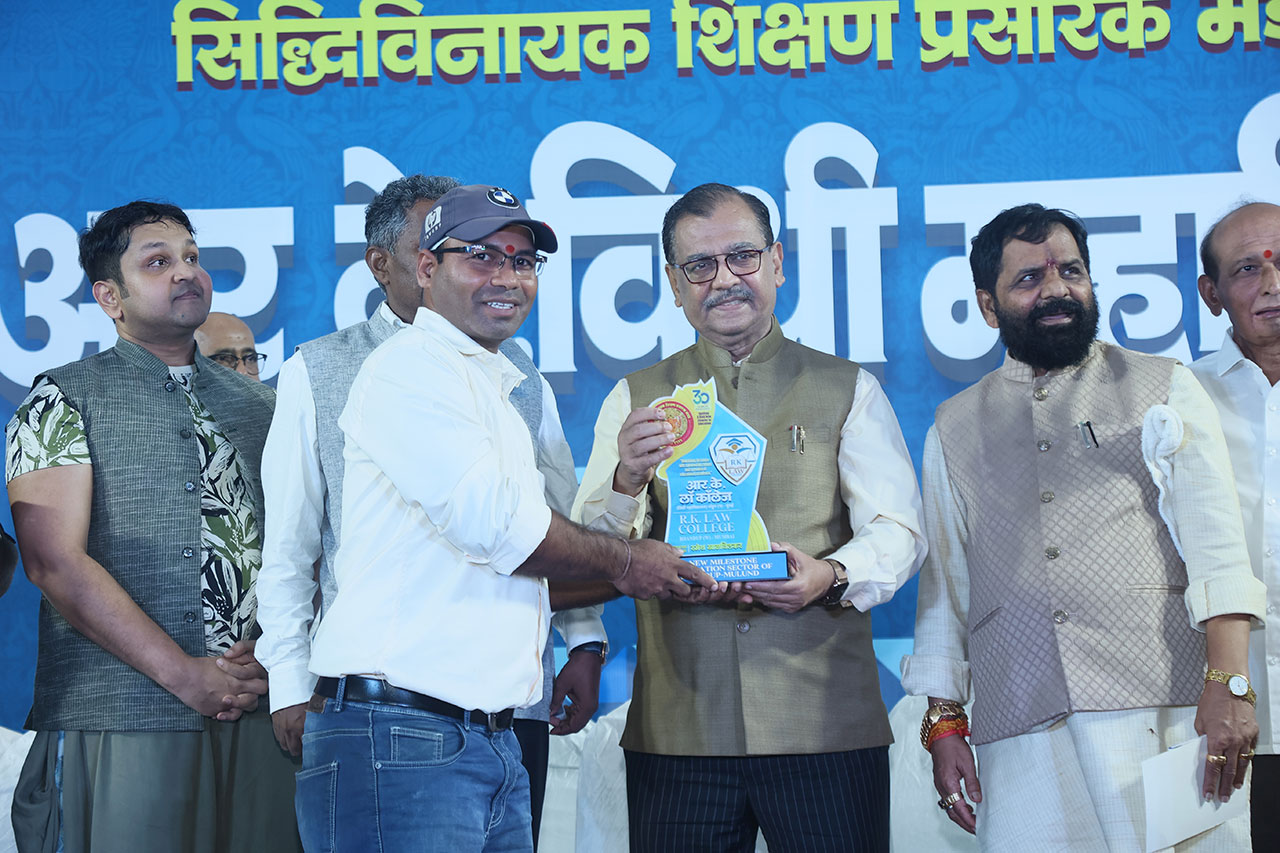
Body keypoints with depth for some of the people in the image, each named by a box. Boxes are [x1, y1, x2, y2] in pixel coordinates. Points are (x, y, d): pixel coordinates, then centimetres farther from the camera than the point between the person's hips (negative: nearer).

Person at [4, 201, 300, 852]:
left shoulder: (259, 404, 16)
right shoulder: (63, 399, 3)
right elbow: (55, 563, -8)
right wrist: (186, 675, -14)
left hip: (258, 717, 4)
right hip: (117, 723, -3)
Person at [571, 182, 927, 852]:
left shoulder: (847, 390, 12)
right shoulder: (636, 400, 14)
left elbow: (898, 531, 3)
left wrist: (832, 576, -18)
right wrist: (626, 483, -16)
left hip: (825, 724, 0)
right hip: (677, 733, 1)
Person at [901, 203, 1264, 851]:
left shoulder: (1164, 390, 11)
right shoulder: (954, 429, 18)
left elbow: (1217, 546, 1)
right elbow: (943, 580, 17)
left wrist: (1229, 686, -11)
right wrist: (943, 722, 8)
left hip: (1165, 708, -1)